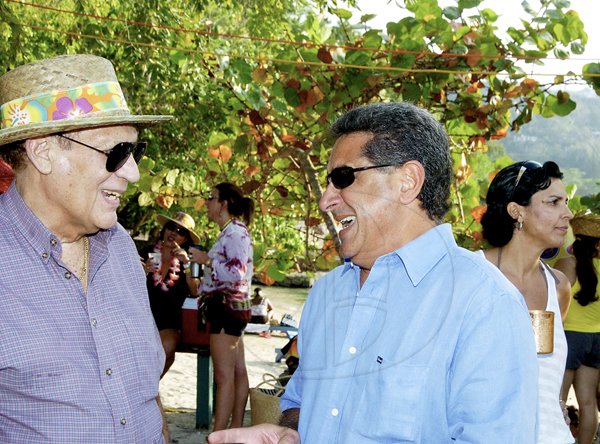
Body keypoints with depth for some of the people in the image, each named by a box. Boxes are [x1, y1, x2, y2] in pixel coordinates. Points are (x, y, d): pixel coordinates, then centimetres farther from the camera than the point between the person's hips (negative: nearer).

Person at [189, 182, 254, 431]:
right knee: (238, 371, 12)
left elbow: (237, 273, -24)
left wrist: (207, 260, -18)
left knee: (224, 375, -11)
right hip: (231, 306, 11)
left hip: (228, 306, -11)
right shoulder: (232, 231, 17)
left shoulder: (235, 232, -13)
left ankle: (218, 435, -11)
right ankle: (236, 428, 18)